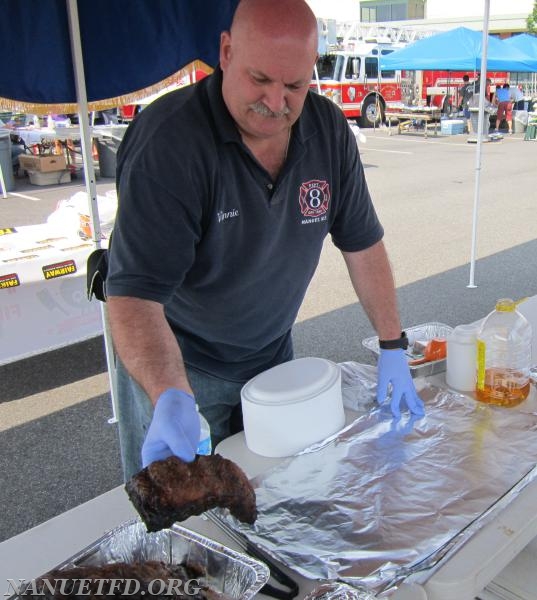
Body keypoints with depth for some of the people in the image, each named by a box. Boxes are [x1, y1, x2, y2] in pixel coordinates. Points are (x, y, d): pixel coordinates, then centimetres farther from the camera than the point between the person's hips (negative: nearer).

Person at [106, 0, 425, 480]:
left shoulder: (329, 129, -9)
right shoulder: (168, 140, -27)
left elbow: (361, 241, -1)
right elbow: (136, 293, -33)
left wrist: (393, 348, -4)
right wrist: (171, 398, -48)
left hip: (272, 355, 5)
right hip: (173, 364, -4)